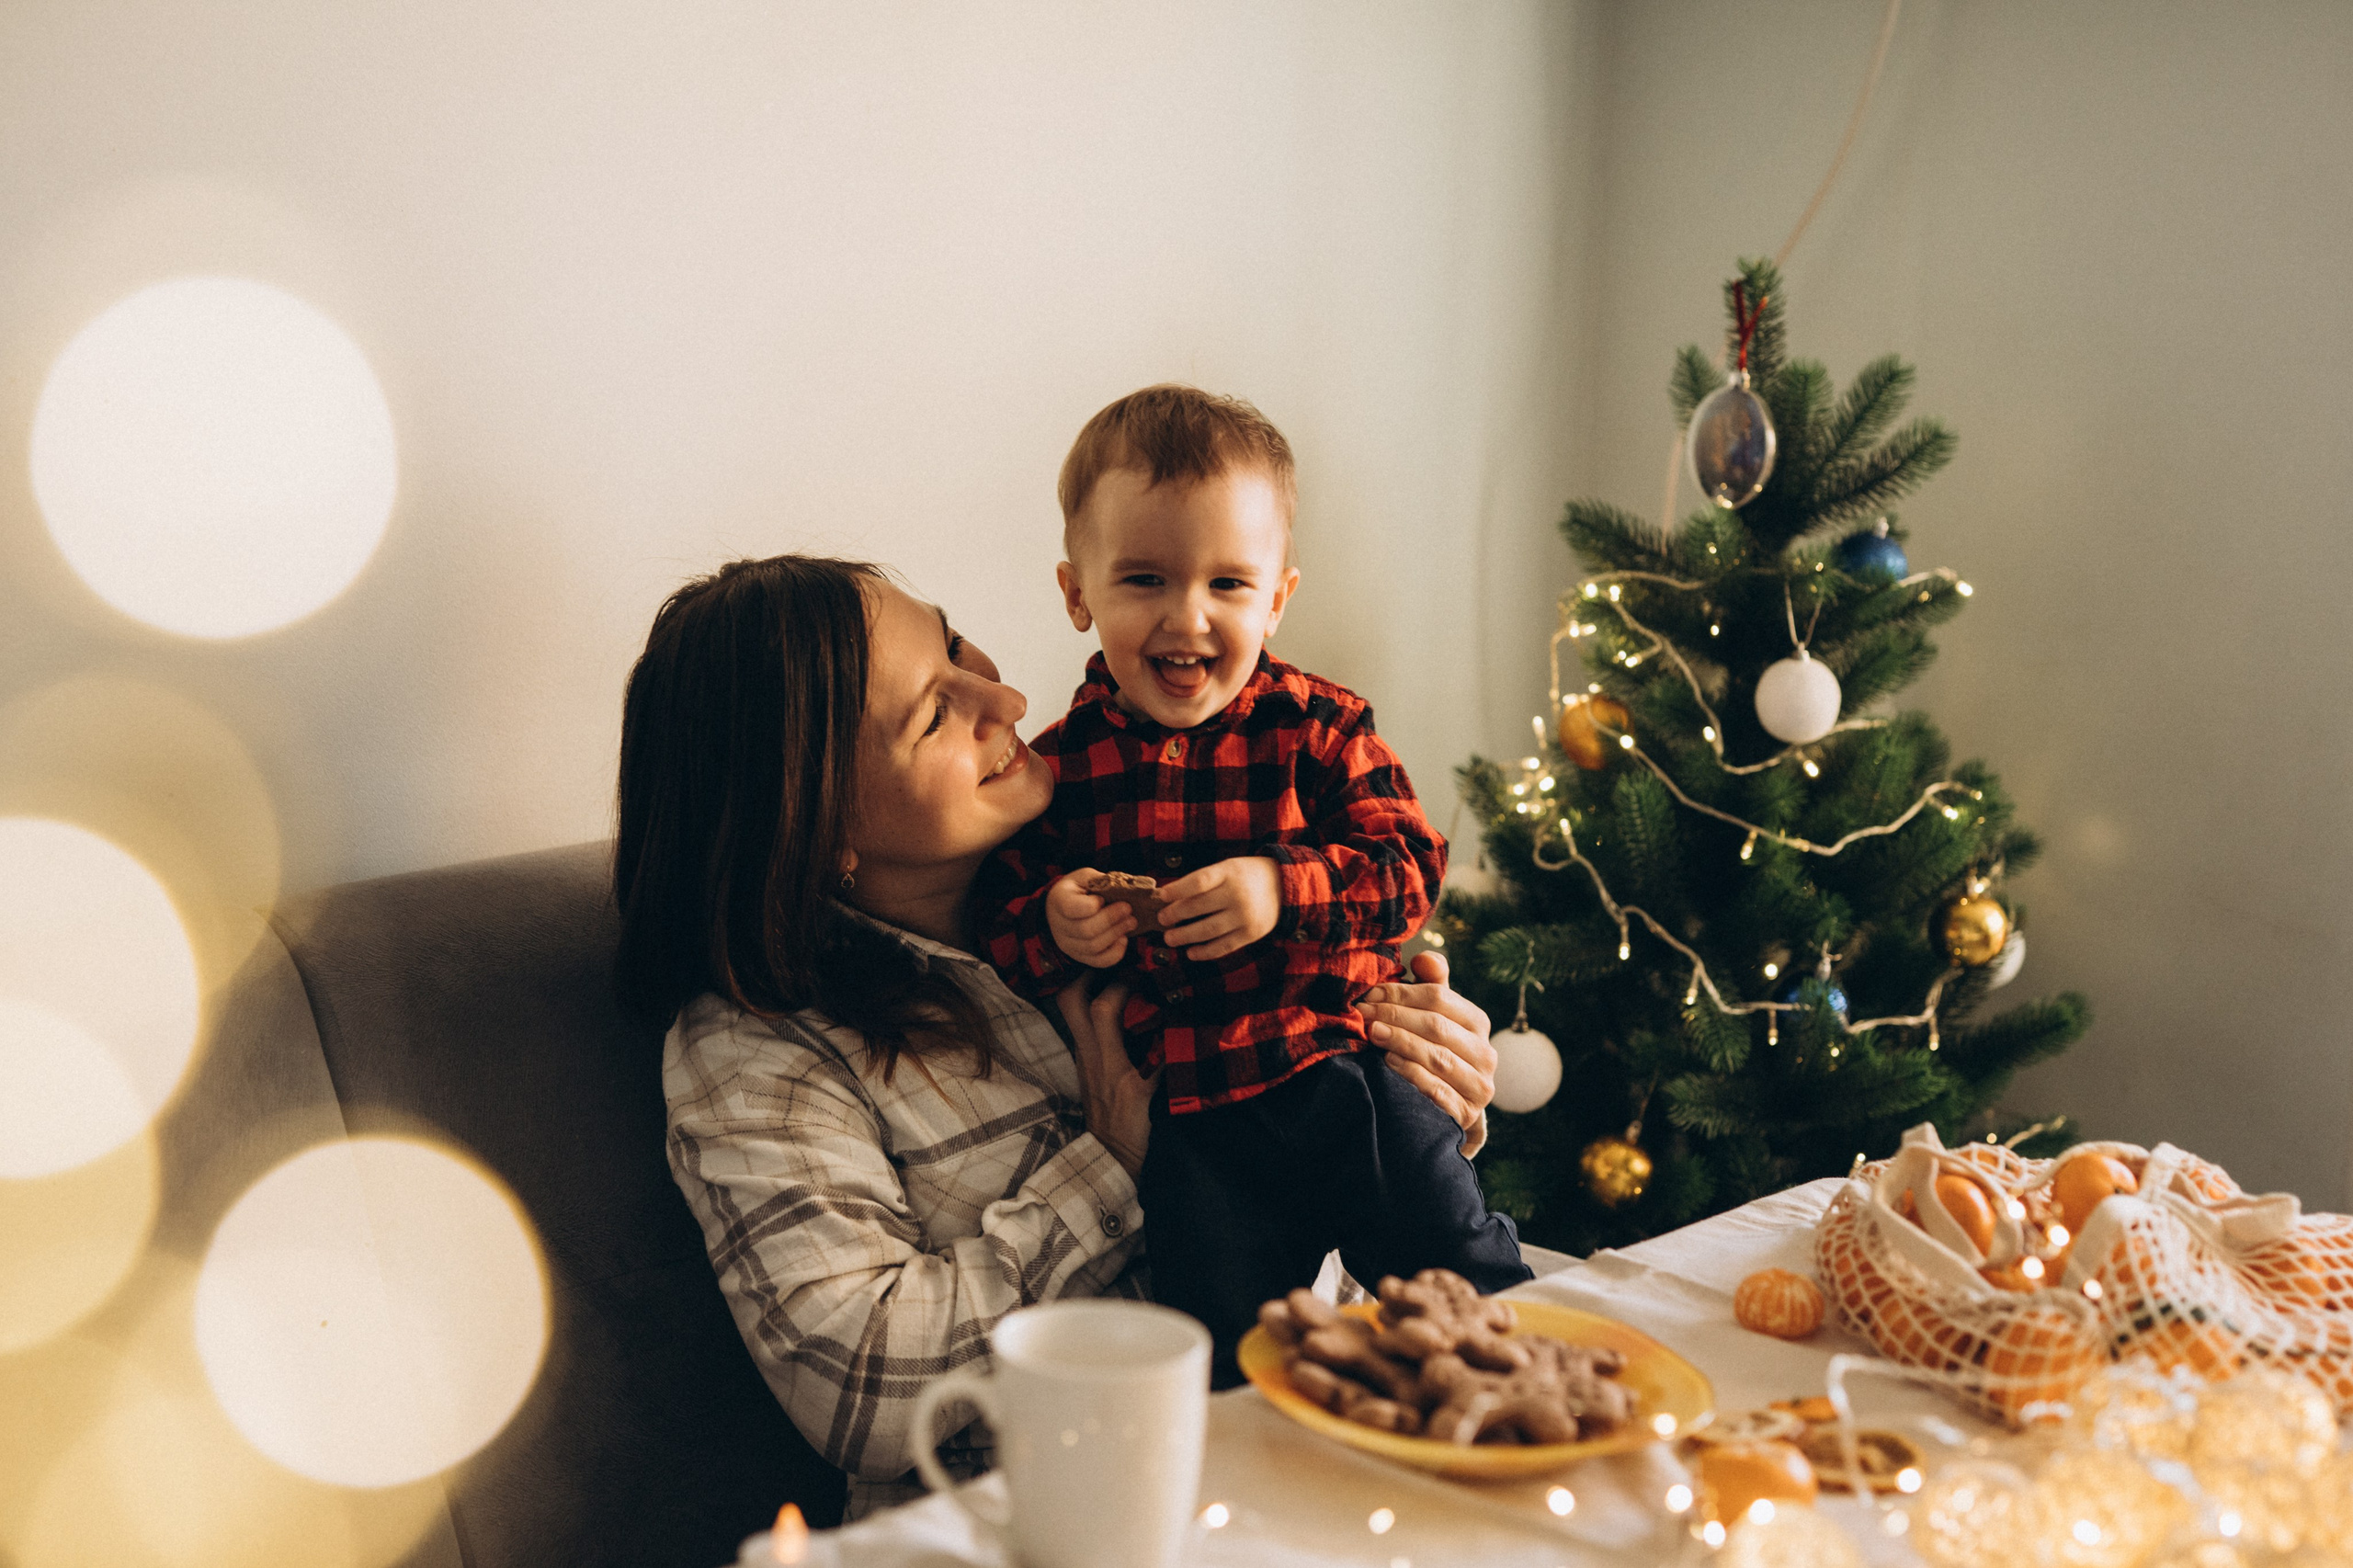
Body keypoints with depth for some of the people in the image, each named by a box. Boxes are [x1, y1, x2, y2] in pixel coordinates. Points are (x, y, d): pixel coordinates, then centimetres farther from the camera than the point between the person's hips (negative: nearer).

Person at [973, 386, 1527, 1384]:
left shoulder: (1319, 727, -1)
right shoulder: (1055, 769, -1)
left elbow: (1411, 868, -7)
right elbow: (996, 934, 4)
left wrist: (1285, 891, -23)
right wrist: (1053, 931, -19)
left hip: (1341, 1069, 0)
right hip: (1182, 1123, 0)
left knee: (1464, 1267, 4)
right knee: (1229, 1349, 1)